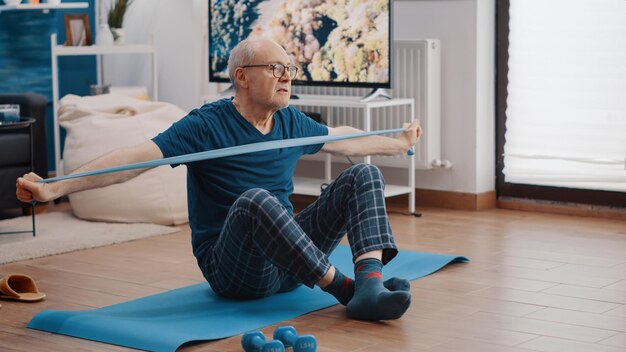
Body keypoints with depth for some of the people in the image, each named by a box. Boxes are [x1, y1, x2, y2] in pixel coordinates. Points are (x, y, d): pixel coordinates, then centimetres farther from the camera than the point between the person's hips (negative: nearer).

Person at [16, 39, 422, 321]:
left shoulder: (292, 123, 7)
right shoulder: (208, 126, -13)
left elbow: (343, 139, 27)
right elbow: (134, 158, -23)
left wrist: (399, 143, 40)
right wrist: (54, 188, -34)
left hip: (289, 259, 7)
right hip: (232, 268, -7)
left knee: (365, 174, -7)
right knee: (255, 200, -38)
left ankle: (370, 283, -32)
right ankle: (343, 288, -27)